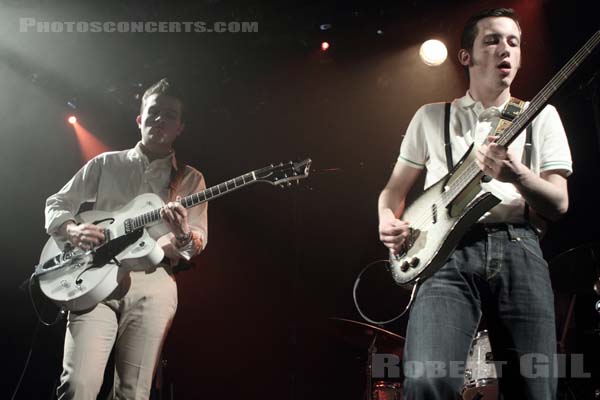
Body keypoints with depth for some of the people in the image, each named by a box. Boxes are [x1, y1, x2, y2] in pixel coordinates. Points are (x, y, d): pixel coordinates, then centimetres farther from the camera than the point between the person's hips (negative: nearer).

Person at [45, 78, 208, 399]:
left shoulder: (190, 179, 15)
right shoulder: (105, 164, 15)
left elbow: (199, 242, 7)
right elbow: (55, 205, 16)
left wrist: (182, 236, -18)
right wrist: (72, 229, -8)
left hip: (152, 282, 1)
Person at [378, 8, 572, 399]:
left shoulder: (541, 115, 16)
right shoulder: (431, 116, 17)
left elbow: (559, 204, 6)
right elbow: (396, 187, 22)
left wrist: (517, 174, -15)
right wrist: (388, 218, -3)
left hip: (518, 248, 1)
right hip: (447, 251, -1)